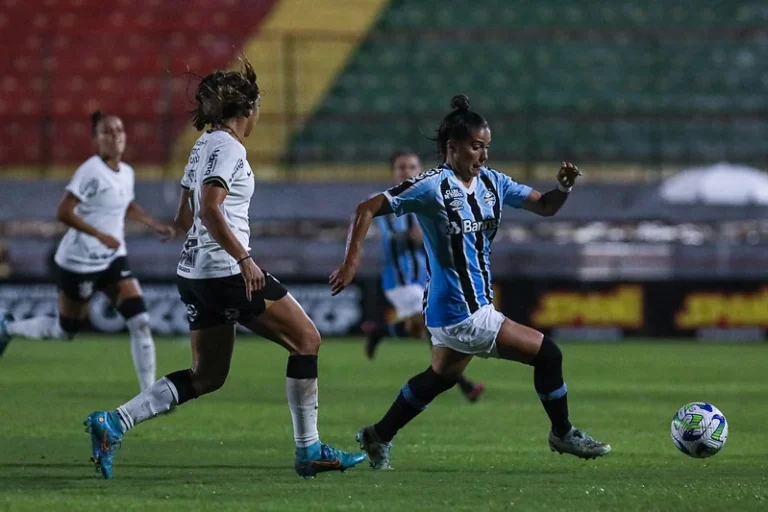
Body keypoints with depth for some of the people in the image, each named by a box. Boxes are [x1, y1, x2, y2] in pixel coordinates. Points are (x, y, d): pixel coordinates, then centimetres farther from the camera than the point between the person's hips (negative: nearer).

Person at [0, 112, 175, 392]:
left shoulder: (126, 172, 5)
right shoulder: (91, 171, -20)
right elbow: (63, 213, -25)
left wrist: (157, 225, 18)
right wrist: (100, 235, -28)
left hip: (112, 259, 7)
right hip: (80, 261, -7)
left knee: (140, 321, -8)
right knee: (66, 329, 7)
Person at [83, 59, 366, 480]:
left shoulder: (203, 145, 16)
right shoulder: (228, 147, -12)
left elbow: (184, 216, 23)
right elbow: (211, 210, -24)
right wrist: (244, 260, -27)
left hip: (195, 272, 9)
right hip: (227, 272, -9)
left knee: (207, 375, 12)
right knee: (306, 339, 3)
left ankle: (113, 422, -1)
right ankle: (308, 451, 4)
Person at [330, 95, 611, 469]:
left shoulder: (492, 183, 6)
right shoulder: (433, 187, -16)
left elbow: (544, 207, 10)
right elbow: (367, 209, -15)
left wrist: (563, 188, -12)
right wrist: (351, 262, -21)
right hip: (463, 313, -9)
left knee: (442, 375, 25)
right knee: (546, 354, -5)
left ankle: (378, 438, 35)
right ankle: (562, 435, 13)